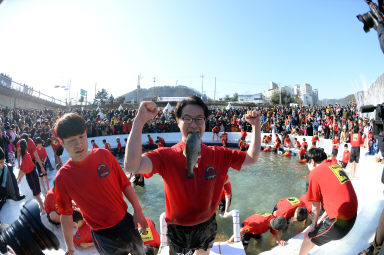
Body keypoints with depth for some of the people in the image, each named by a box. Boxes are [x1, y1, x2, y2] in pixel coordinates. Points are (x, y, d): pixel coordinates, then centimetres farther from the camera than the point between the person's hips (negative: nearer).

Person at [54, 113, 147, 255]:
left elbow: (125, 184, -5)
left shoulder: (103, 155, -11)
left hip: (125, 222, 3)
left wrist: (137, 210, -7)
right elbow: (66, 215, -5)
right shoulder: (62, 178, -13)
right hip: (102, 235, -2)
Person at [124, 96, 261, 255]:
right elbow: (132, 166, -39)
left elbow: (252, 158, -6)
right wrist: (140, 120, -45)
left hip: (208, 224, 4)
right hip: (178, 228, -3)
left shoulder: (219, 154, -13)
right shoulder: (166, 156, -24)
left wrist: (256, 126, -17)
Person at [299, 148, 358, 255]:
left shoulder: (315, 173, -12)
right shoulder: (335, 165, 9)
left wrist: (314, 225, 12)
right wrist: (322, 218, 23)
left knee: (308, 236, 6)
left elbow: (315, 208, -5)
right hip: (353, 214, 8)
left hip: (341, 221, -8)